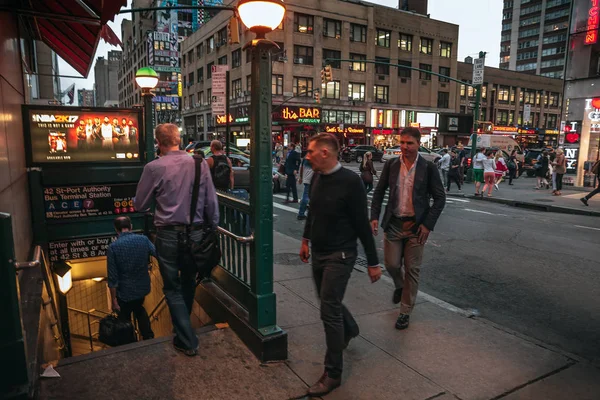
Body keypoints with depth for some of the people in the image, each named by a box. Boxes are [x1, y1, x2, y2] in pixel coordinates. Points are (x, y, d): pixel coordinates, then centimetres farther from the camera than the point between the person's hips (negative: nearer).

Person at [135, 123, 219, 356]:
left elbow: (139, 205, -2)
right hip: (195, 233, 3)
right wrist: (213, 228, 11)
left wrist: (157, 198, 20)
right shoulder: (200, 163, -5)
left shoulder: (154, 168, -11)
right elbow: (211, 202, -2)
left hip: (168, 235, -3)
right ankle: (183, 326, 44)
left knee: (173, 288, 12)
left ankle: (187, 341, 15)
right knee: (188, 282, 23)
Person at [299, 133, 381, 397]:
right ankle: (350, 330, 54)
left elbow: (362, 224, -16)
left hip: (339, 255, -7)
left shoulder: (350, 181, -20)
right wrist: (306, 239, 21)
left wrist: (373, 262, -11)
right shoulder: (316, 178, 0)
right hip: (318, 253, 7)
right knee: (328, 301, 22)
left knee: (329, 311, -3)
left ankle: (333, 373, 14)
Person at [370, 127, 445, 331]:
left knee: (412, 270, 5)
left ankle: (405, 311, 22)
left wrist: (428, 224, -11)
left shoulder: (428, 167, -6)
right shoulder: (391, 164, 1)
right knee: (391, 264, 6)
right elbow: (379, 191, 7)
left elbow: (440, 198, -4)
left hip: (416, 226, -2)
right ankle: (399, 286, 42)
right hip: (393, 223, 2)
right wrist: (374, 216, -3)